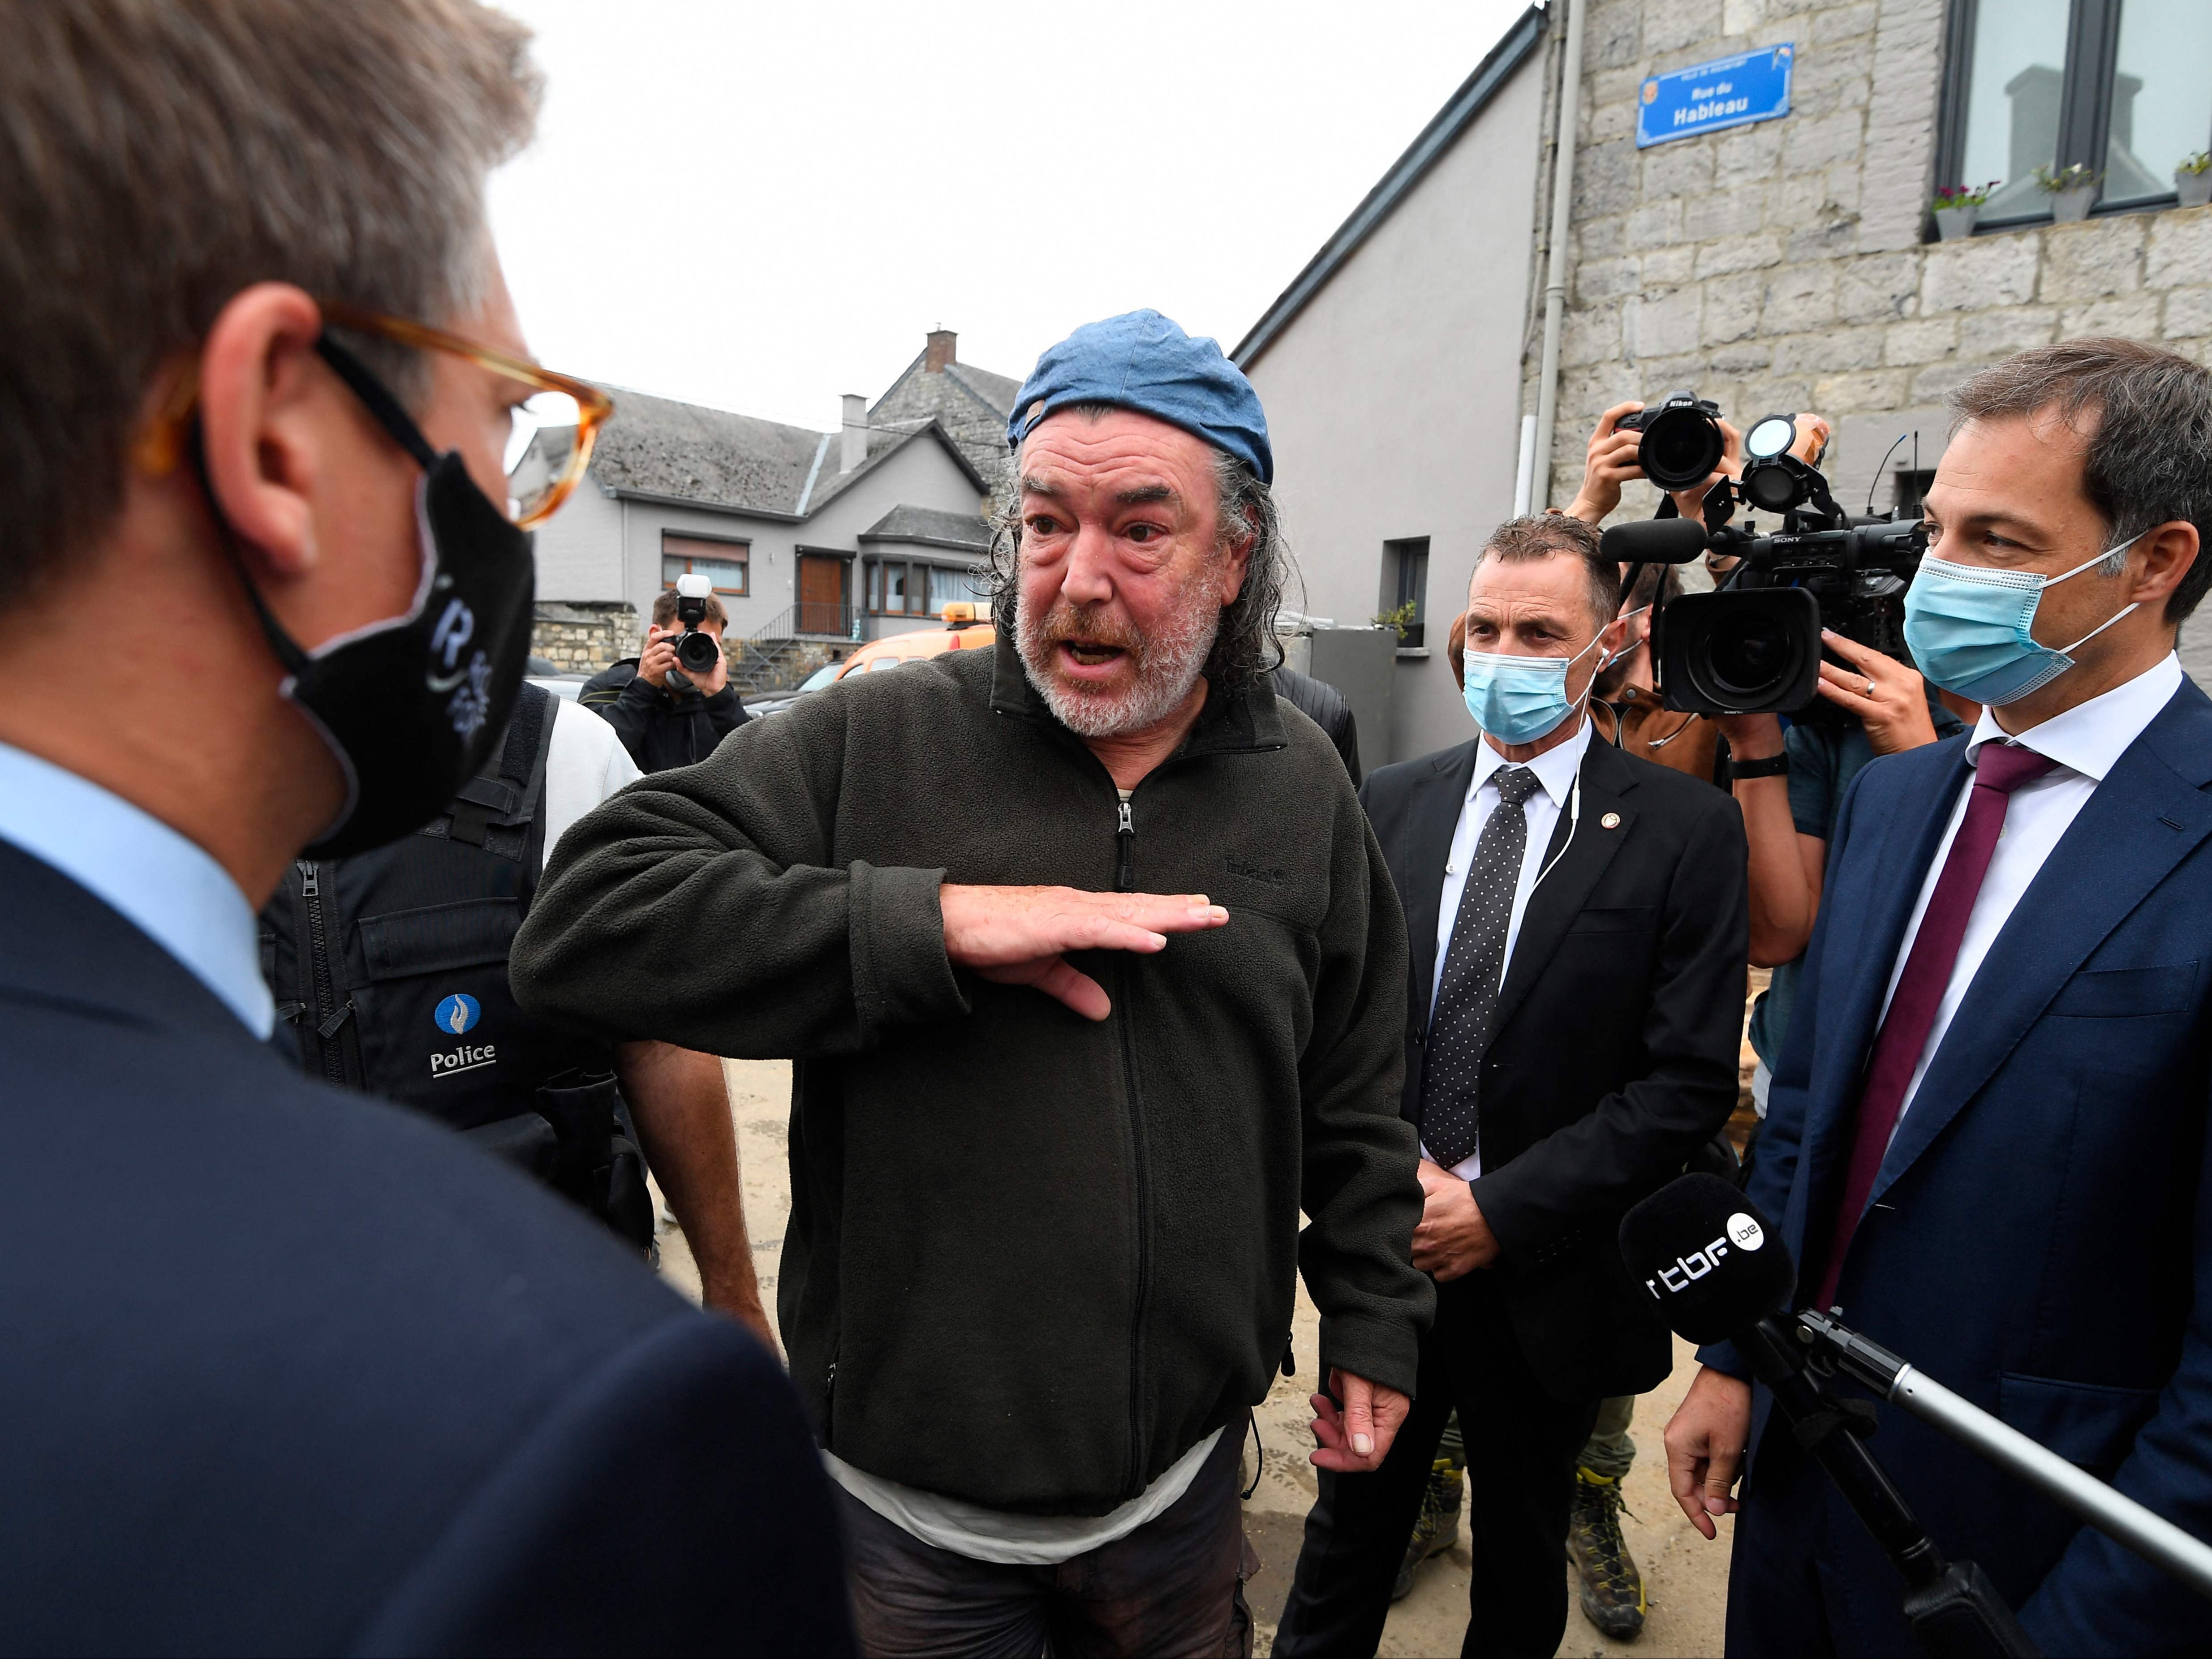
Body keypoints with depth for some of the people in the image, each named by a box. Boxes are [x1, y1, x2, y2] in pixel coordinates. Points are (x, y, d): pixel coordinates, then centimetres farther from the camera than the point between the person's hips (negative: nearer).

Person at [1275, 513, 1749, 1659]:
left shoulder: (1685, 829, -10)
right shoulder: (1389, 803, 0)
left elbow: (1692, 1080, -13)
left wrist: (1501, 1209, -16)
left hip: (1549, 1270, -2)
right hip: (1387, 1250, 2)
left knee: (1521, 1562, 22)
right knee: (1349, 1532, 21)